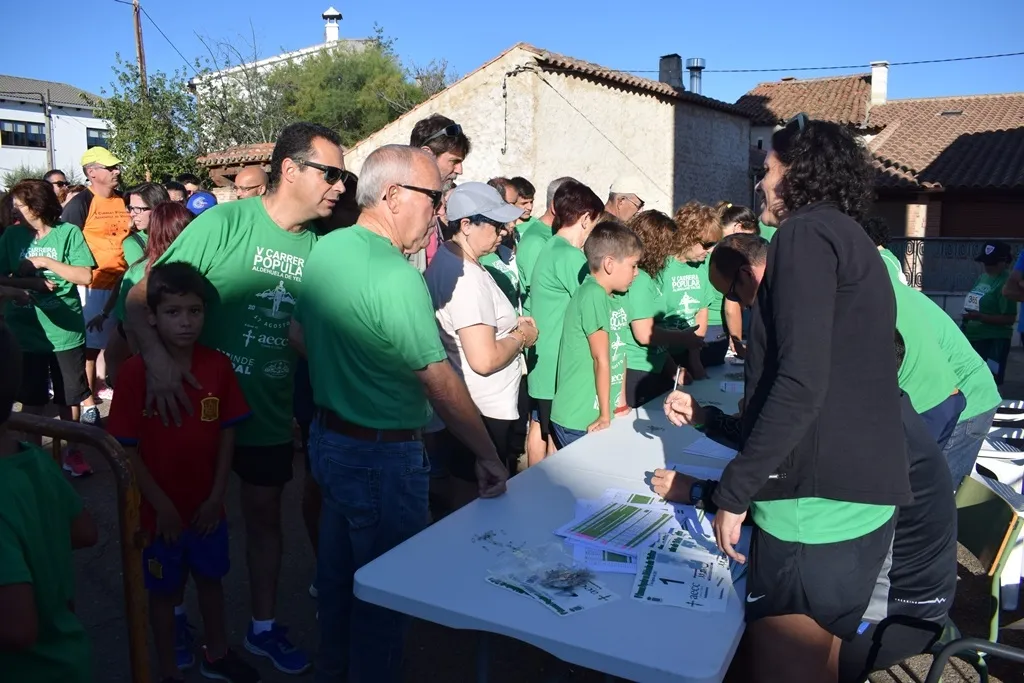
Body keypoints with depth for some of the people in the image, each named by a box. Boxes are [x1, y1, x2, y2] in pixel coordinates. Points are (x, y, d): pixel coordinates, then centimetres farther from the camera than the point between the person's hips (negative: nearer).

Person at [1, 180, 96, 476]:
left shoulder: (68, 232, -6)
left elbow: (85, 277, -12)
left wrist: (45, 262, -15)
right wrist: (29, 282, -17)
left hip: (65, 329, -2)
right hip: (24, 331, 2)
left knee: (68, 397, 11)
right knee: (31, 399, 11)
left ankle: (72, 450, 28)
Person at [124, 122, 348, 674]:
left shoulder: (318, 247, -4)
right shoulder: (224, 224, -18)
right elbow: (141, 298, -18)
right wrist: (157, 356, -35)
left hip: (270, 414, 4)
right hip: (197, 403, -3)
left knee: (265, 515, 16)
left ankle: (263, 627, 36)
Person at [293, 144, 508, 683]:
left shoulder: (324, 250, 1)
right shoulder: (396, 274, -25)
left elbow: (298, 335, 13)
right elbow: (440, 383, -25)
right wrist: (488, 456, -17)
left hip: (328, 438, 9)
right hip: (383, 457, -9)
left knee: (337, 573, 26)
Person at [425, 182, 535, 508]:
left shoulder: (445, 260, 8)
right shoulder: (468, 277, -23)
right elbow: (484, 360, -28)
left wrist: (510, 325, 8)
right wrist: (521, 336, -10)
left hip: (459, 407, 10)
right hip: (484, 413, -10)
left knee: (464, 497, 24)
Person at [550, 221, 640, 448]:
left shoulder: (615, 299, 7)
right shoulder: (592, 295, -19)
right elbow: (602, 359, -18)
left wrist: (621, 403, 13)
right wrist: (605, 415, -15)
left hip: (601, 414, 8)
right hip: (579, 421, -8)